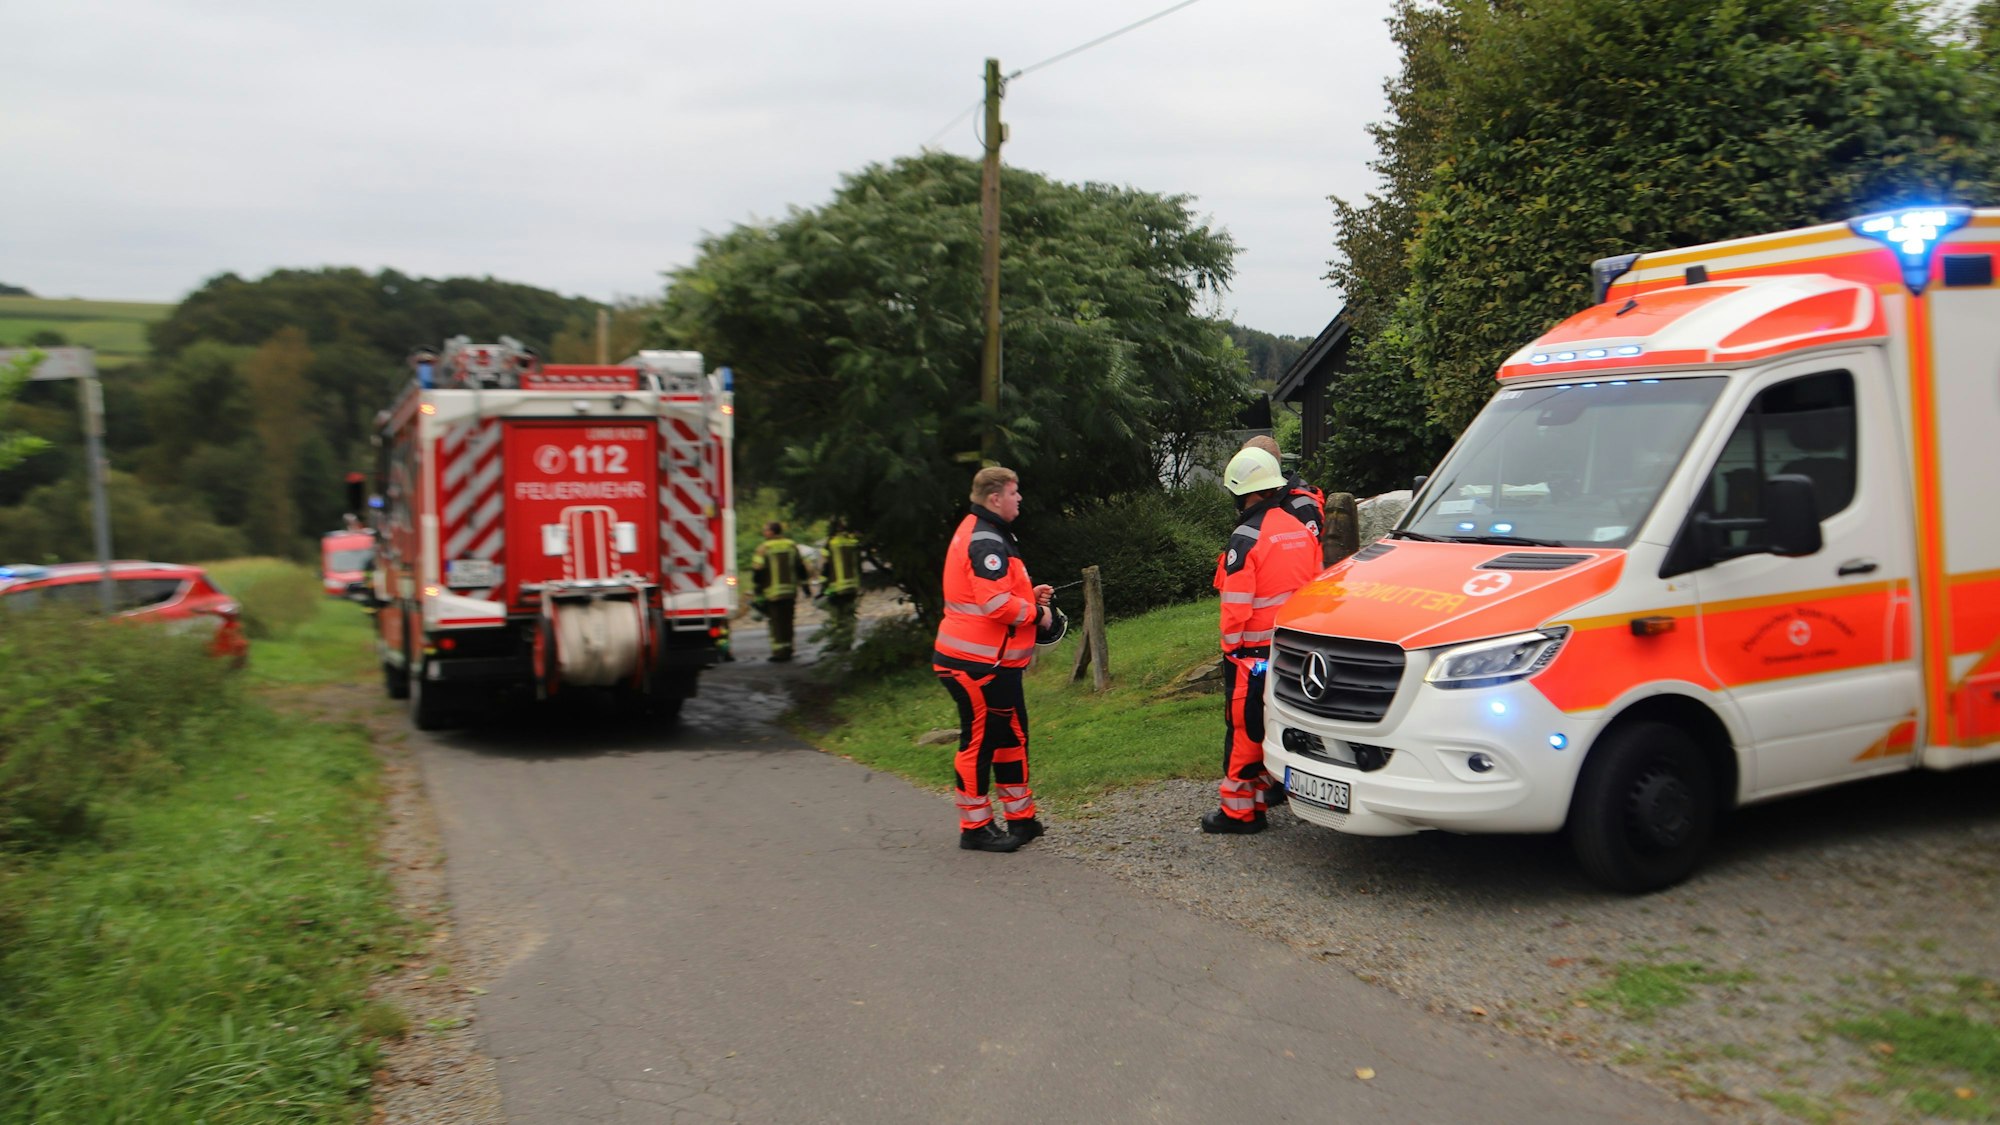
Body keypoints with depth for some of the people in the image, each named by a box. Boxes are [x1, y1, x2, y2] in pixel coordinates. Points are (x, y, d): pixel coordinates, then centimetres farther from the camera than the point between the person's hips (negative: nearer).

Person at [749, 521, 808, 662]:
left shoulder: (763, 549, -9)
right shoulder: (792, 546, 6)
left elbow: (757, 572, -11)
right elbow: (801, 568, 11)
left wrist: (755, 591, -2)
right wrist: (802, 583, 21)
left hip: (772, 593, -4)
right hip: (790, 592, 4)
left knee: (776, 622, 1)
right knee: (787, 621, 12)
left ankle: (779, 651, -2)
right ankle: (787, 649, 16)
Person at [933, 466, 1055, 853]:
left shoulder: (985, 535, 16)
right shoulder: (985, 542, -19)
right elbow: (996, 604, -27)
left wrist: (1030, 594, 10)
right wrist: (1037, 613, -13)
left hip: (995, 661, 11)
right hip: (978, 664, -11)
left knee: (1011, 734, 17)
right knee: (980, 742, -2)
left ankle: (1021, 817, 28)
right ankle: (975, 828, 9)